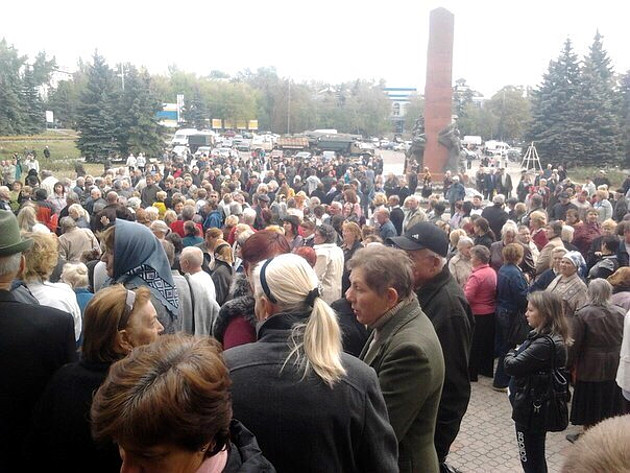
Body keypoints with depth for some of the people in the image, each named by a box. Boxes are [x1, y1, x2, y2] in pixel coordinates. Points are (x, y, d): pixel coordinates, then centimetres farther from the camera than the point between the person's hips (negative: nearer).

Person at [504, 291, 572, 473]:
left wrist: (511, 354, -8)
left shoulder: (544, 344, -28)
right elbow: (527, 366, 9)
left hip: (530, 410, -9)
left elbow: (512, 366, -26)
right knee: (536, 458, 24)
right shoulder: (552, 338, 5)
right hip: (537, 407, 9)